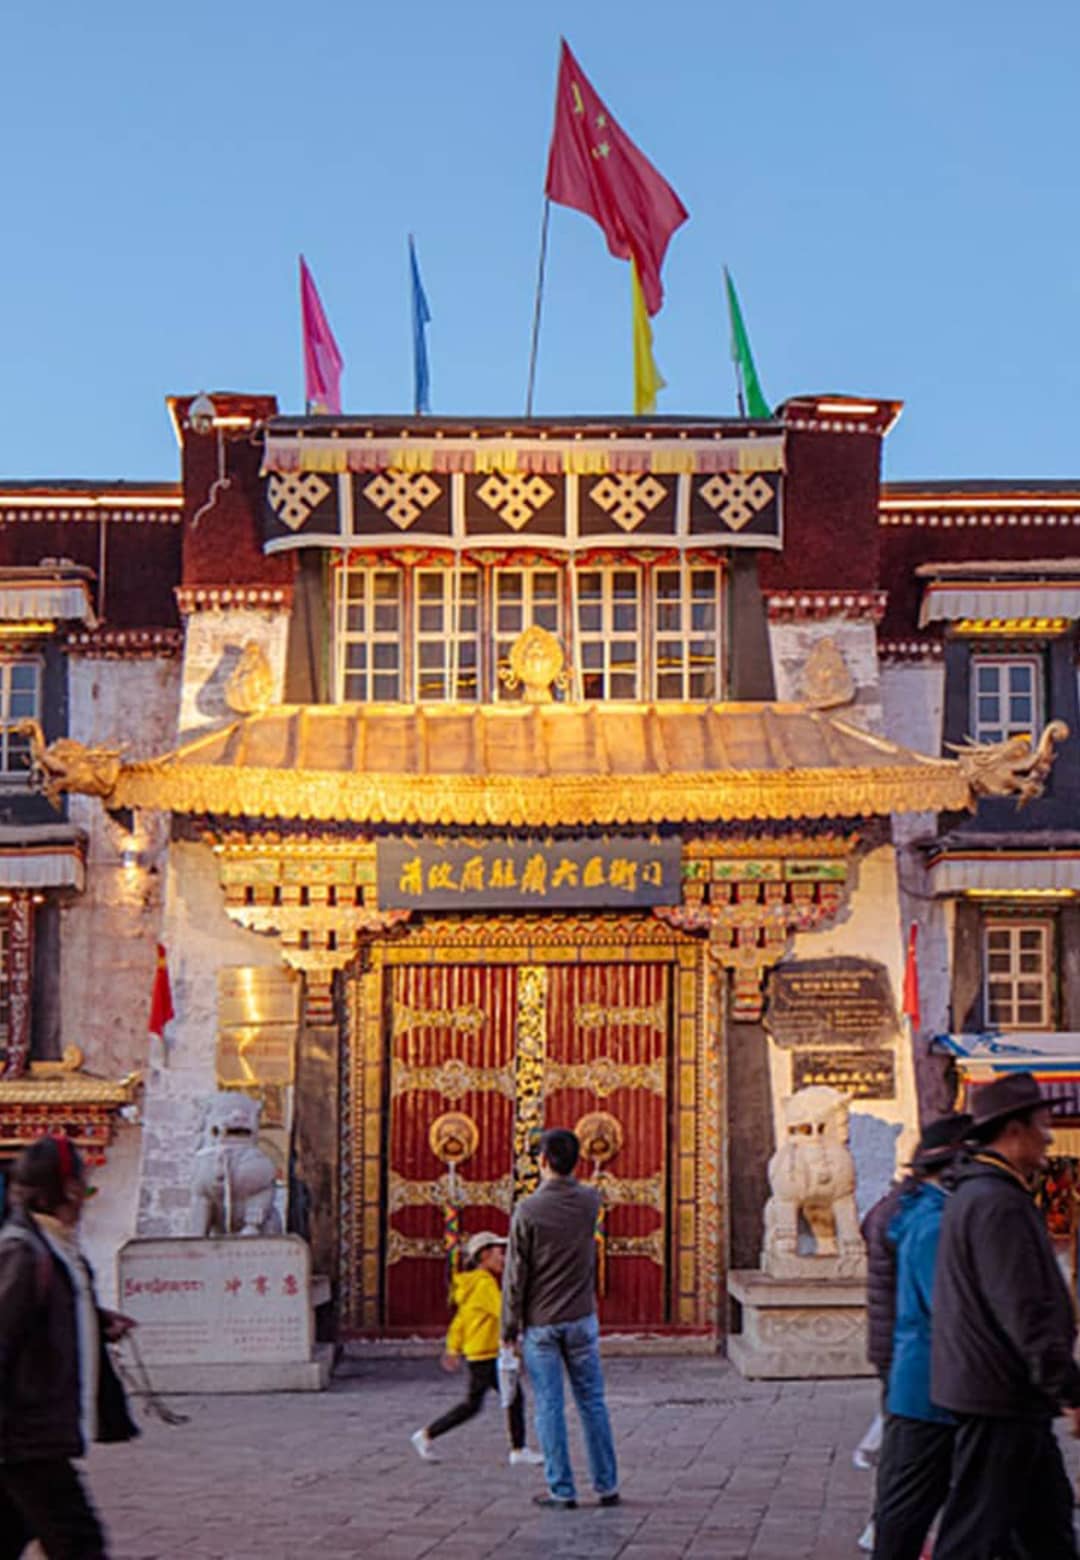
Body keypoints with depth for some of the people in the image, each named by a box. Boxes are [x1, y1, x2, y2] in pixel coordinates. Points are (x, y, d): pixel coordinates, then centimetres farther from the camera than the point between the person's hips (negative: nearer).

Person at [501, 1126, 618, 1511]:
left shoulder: (527, 1211, -15)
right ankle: (606, 1486, 14)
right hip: (581, 1319, 3)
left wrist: (509, 1327, -3)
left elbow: (515, 1274, -11)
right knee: (592, 1402, 11)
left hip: (539, 1323, -3)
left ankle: (562, 1490, 5)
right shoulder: (590, 1201, -5)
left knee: (549, 1407, 3)